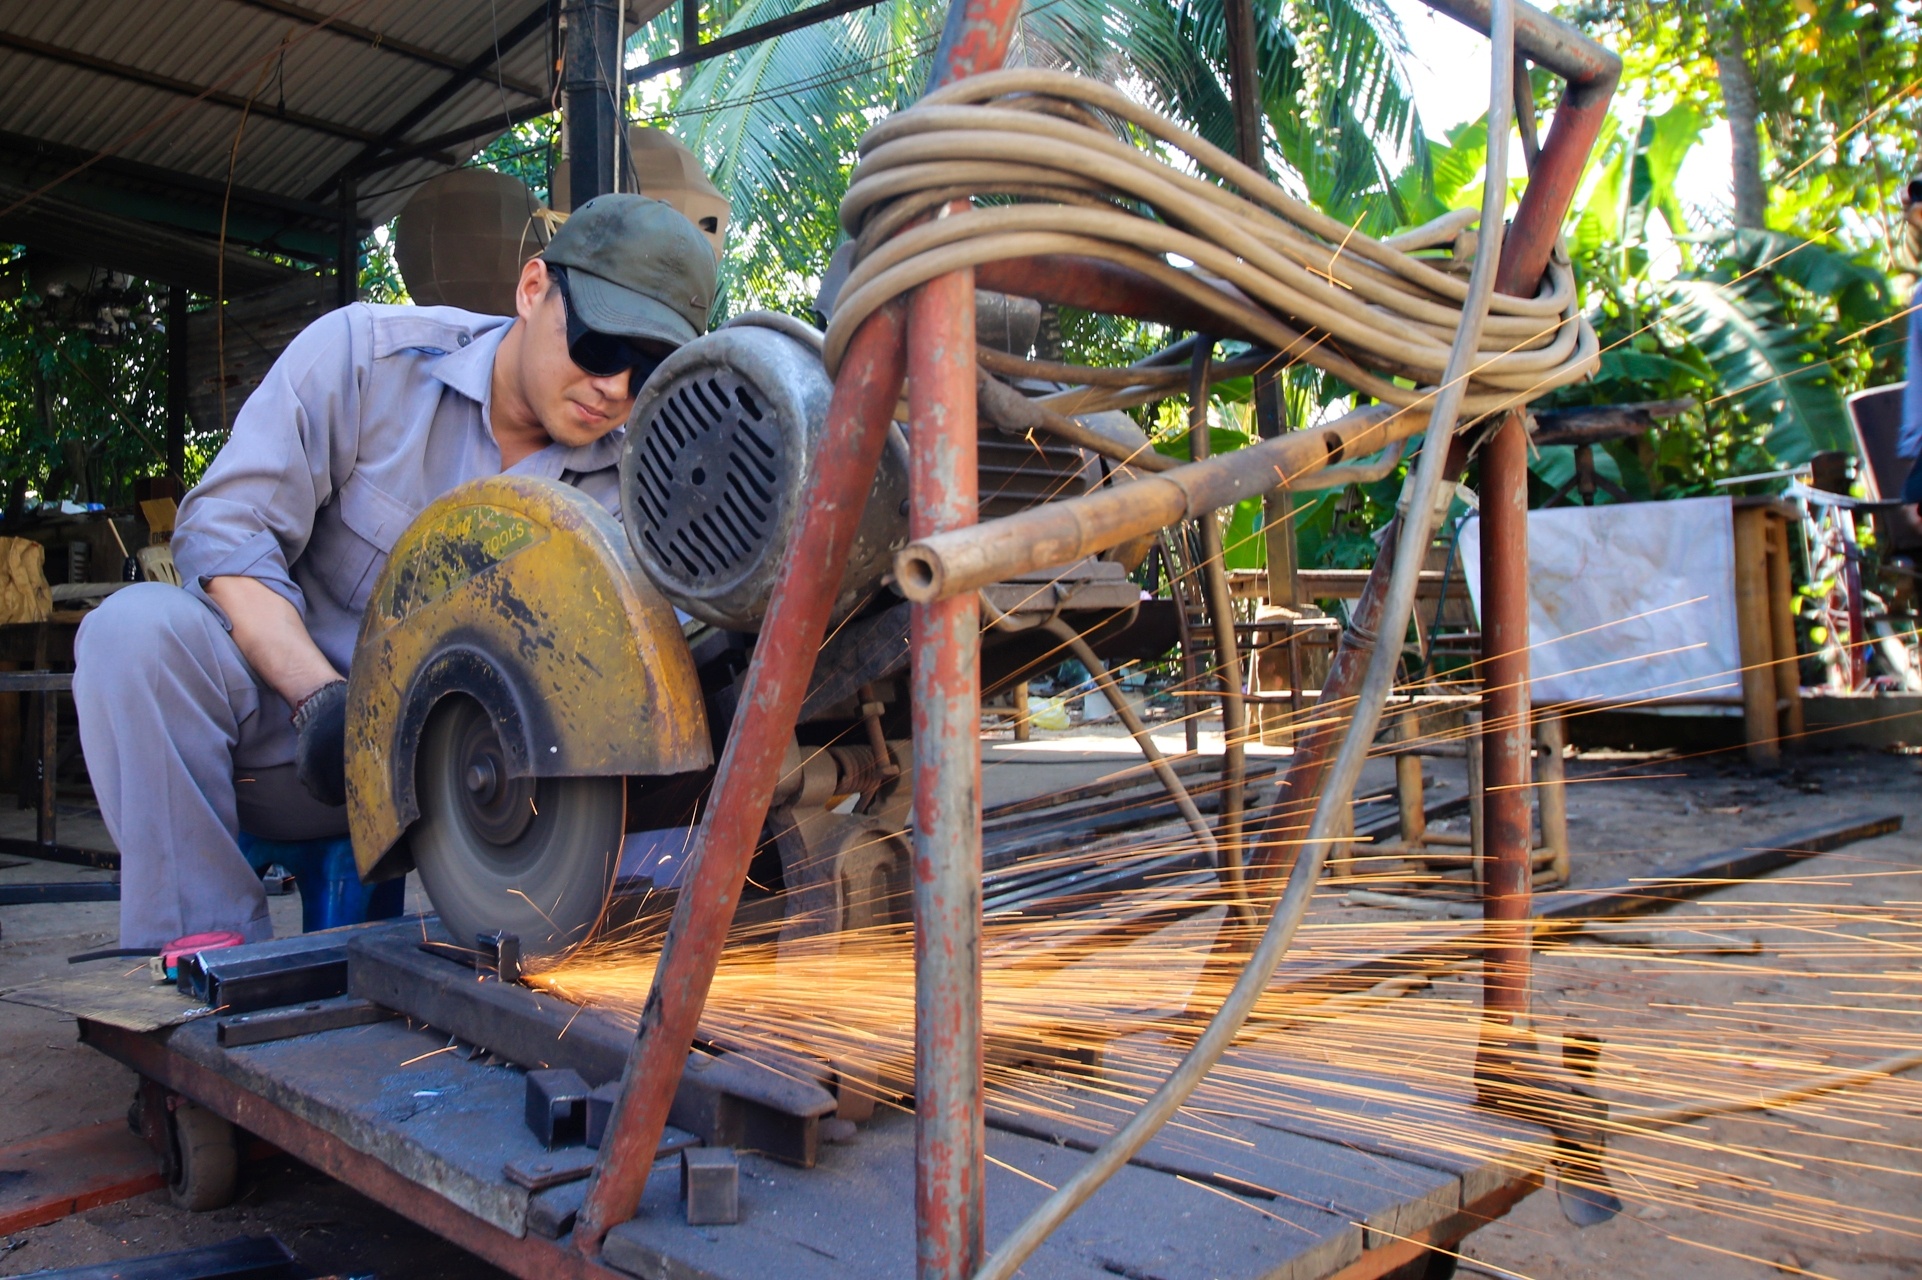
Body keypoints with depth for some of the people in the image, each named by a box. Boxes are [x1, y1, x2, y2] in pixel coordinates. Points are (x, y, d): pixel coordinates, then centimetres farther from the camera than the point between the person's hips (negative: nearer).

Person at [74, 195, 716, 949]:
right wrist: (322, 698, -27)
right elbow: (222, 529, -13)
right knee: (138, 628, -29)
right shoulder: (365, 352, -9)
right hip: (282, 731, 0)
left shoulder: (623, 487, -3)